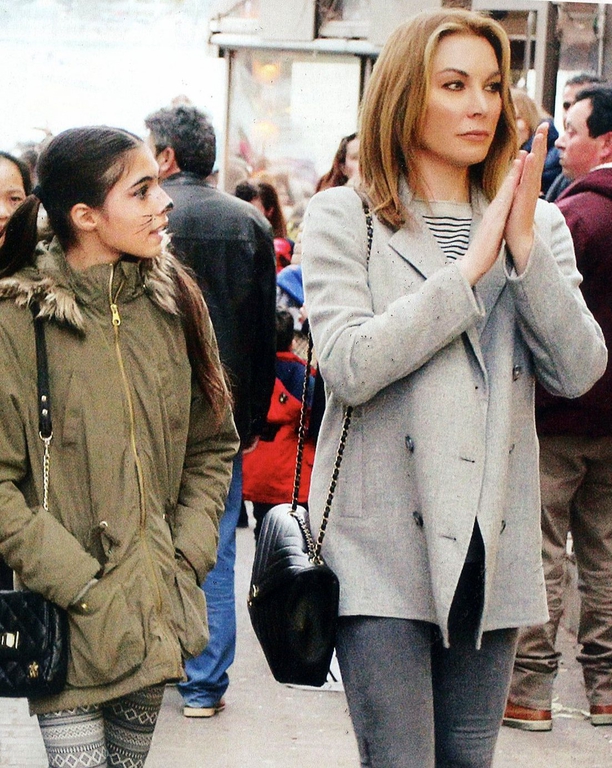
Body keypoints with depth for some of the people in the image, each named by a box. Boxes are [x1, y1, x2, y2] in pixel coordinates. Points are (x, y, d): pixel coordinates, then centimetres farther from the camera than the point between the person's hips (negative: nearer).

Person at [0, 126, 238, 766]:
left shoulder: (173, 304, 6)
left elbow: (211, 448, 14)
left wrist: (186, 561, 2)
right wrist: (83, 586, -16)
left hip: (154, 617, 5)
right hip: (69, 619, -5)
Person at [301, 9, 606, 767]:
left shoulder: (537, 224, 12)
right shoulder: (344, 217, 0)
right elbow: (349, 367, -15)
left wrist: (525, 248, -11)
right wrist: (471, 268, -13)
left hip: (492, 549, 4)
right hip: (385, 549, -4)